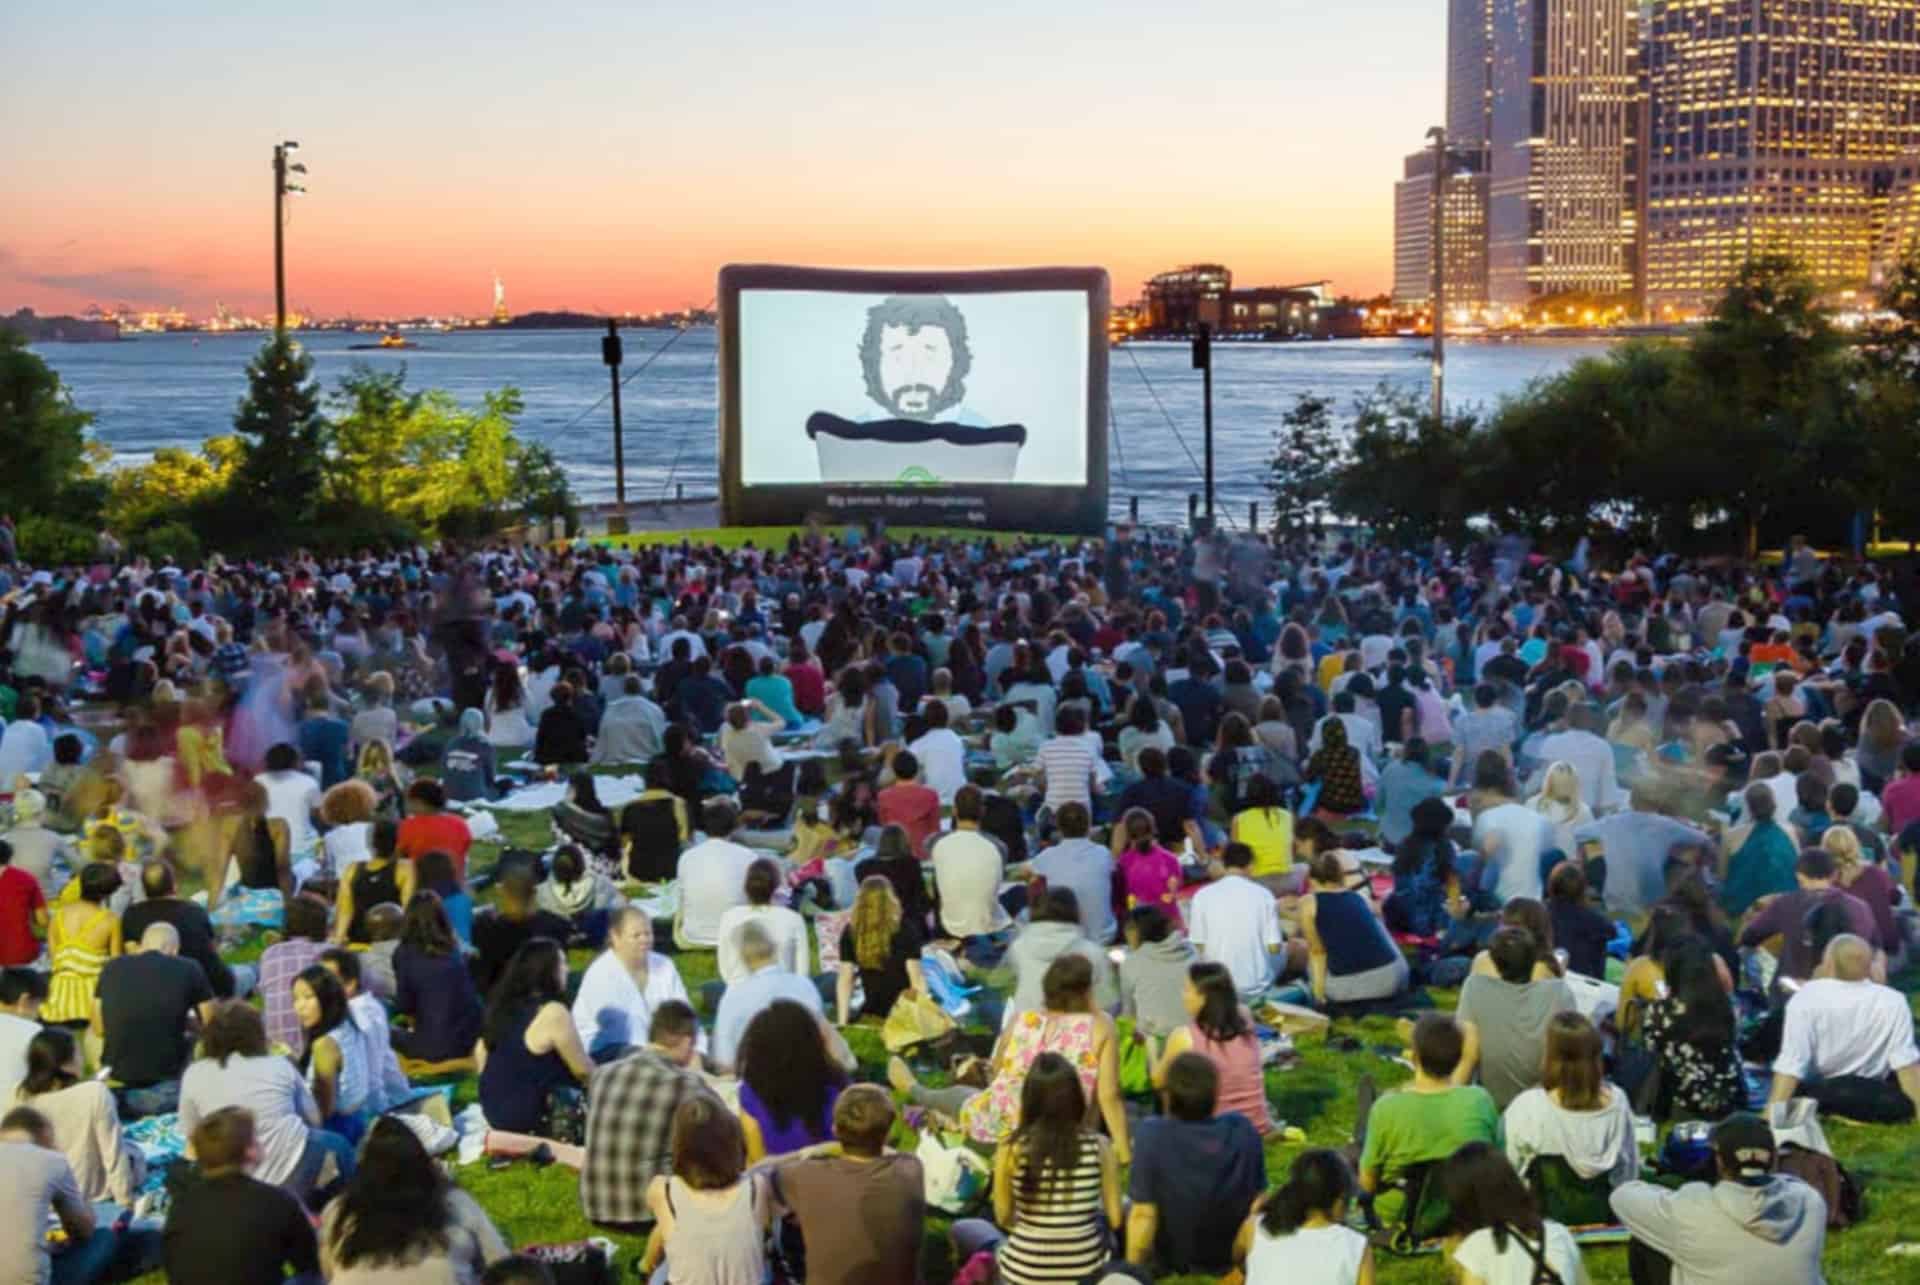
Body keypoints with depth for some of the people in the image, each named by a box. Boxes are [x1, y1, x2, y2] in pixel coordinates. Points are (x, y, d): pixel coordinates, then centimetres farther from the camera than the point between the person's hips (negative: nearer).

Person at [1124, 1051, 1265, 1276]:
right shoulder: (1243, 1129, -15)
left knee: (1126, 1210, 22)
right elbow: (1257, 1200, -4)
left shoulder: (1152, 1134, -26)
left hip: (1170, 1262, -3)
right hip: (1232, 1257, 4)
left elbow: (1144, 1214, -22)